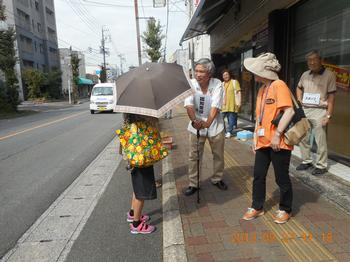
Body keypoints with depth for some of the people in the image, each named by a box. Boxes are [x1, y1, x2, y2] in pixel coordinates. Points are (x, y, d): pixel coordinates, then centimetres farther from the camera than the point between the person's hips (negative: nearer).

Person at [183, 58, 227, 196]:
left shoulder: (217, 84, -15)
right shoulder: (191, 84, -13)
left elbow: (215, 106, -25)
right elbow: (189, 105, -23)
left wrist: (207, 123, -40)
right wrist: (194, 120, -41)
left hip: (214, 124, 0)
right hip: (196, 125, 0)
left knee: (218, 155, 13)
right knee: (194, 156, 3)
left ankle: (217, 179, 35)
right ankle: (193, 184, 19)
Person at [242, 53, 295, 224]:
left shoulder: (279, 85, -12)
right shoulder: (262, 89, 14)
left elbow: (289, 111, -21)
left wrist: (277, 134, -20)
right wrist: (255, 138, 16)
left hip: (278, 143, -8)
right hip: (263, 142, 8)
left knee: (282, 178, 7)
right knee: (258, 176, 13)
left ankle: (285, 210, 28)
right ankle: (257, 207, 28)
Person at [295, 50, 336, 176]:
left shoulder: (329, 75, -4)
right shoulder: (305, 75, 10)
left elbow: (331, 97, -6)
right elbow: (299, 88, 29)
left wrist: (328, 115, -11)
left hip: (319, 111, -5)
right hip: (304, 110, 5)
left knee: (320, 140, -3)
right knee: (303, 138, 10)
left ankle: (321, 165, 10)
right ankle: (306, 161, 25)